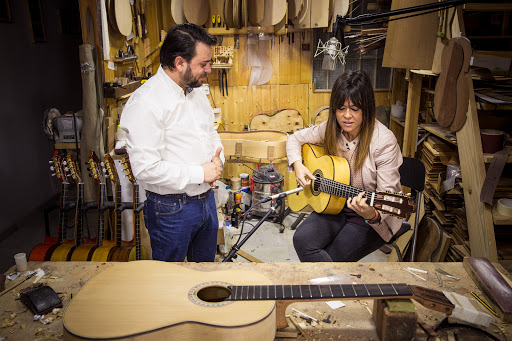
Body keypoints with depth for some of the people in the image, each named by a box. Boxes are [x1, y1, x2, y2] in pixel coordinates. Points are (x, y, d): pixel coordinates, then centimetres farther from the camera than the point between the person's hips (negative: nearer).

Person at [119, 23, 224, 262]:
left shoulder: (195, 91, 5)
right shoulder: (145, 103, -23)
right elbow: (146, 169, -27)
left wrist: (217, 159, -4)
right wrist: (200, 173, -20)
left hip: (206, 199, 8)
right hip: (171, 210, -7)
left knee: (206, 269, 25)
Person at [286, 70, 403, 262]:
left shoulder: (384, 141, -20)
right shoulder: (331, 129, -4)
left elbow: (388, 194, -20)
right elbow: (295, 139, 12)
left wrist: (372, 214, -41)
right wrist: (297, 165, -8)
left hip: (373, 219, -5)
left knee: (331, 257, -22)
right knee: (302, 240, -21)